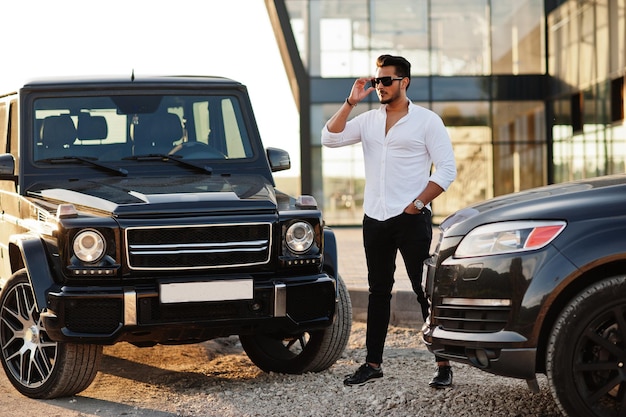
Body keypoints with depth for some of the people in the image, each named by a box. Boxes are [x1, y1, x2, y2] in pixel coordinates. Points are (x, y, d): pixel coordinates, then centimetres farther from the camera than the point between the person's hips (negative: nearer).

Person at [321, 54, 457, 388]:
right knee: (378, 292, 10)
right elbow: (330, 138, 0)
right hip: (375, 220, 5)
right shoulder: (368, 120, 11)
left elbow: (447, 169, -5)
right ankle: (373, 363, 16)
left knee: (426, 291, -4)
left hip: (412, 220, -5)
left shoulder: (427, 121, -2)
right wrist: (351, 103, -6)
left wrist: (417, 203, -12)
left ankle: (443, 364, -1)